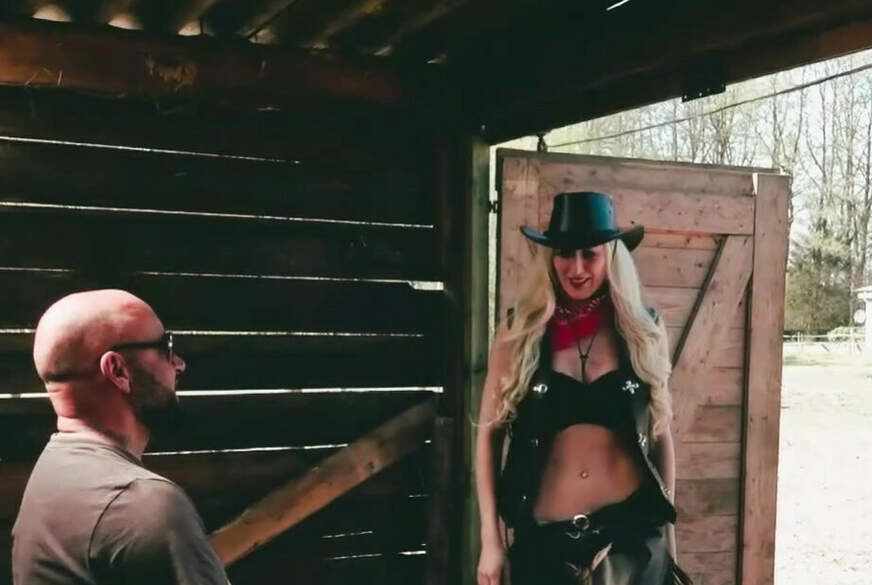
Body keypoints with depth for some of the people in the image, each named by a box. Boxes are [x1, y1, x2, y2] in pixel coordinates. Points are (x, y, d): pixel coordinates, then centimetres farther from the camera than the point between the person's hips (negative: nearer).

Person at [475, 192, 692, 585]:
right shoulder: (519, 331, -2)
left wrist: (668, 529, 10)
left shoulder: (644, 331, 0)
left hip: (632, 533, 1)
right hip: (543, 537, 0)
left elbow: (660, 435, 8)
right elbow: (489, 433, 0)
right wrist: (491, 538, -2)